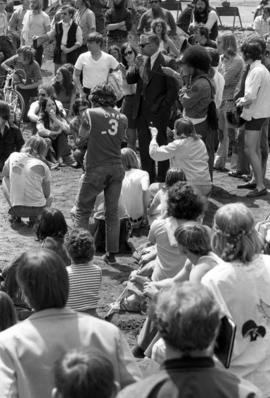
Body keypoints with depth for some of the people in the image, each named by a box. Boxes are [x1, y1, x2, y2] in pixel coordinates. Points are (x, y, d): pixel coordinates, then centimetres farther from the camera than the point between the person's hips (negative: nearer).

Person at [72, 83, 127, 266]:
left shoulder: (91, 114, -6)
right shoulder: (122, 118, 5)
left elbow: (81, 139, -1)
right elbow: (121, 139, 10)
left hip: (96, 168, -4)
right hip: (117, 167, 4)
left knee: (82, 209, 8)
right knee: (113, 211, 11)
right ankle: (111, 254, 12)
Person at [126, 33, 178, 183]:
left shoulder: (167, 62, -10)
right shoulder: (142, 61, 10)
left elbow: (173, 89, -12)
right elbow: (129, 79, 8)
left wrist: (163, 107, -14)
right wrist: (136, 67, -10)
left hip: (158, 113, -7)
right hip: (142, 111, 7)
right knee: (144, 146, 11)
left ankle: (162, 180, 9)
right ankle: (148, 178, 21)